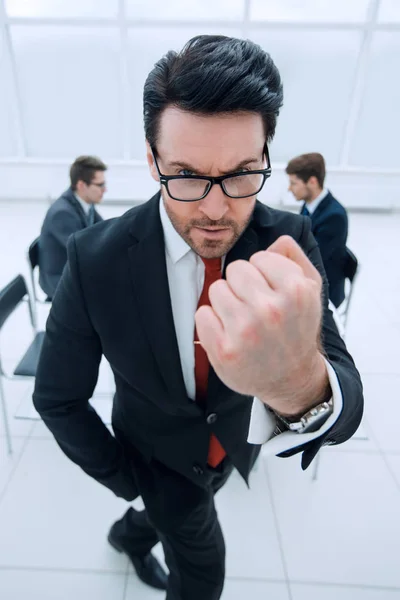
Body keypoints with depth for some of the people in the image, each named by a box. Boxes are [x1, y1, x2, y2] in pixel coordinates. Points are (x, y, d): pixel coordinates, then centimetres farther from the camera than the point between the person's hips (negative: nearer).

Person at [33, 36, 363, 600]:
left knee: (176, 514, 32)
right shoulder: (95, 258, -31)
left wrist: (301, 383, -57)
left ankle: (130, 533, 67)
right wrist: (122, 474, -8)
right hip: (157, 455, -3)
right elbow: (57, 396, -17)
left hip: (233, 443, 4)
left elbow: (344, 409, -34)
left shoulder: (289, 243, -26)